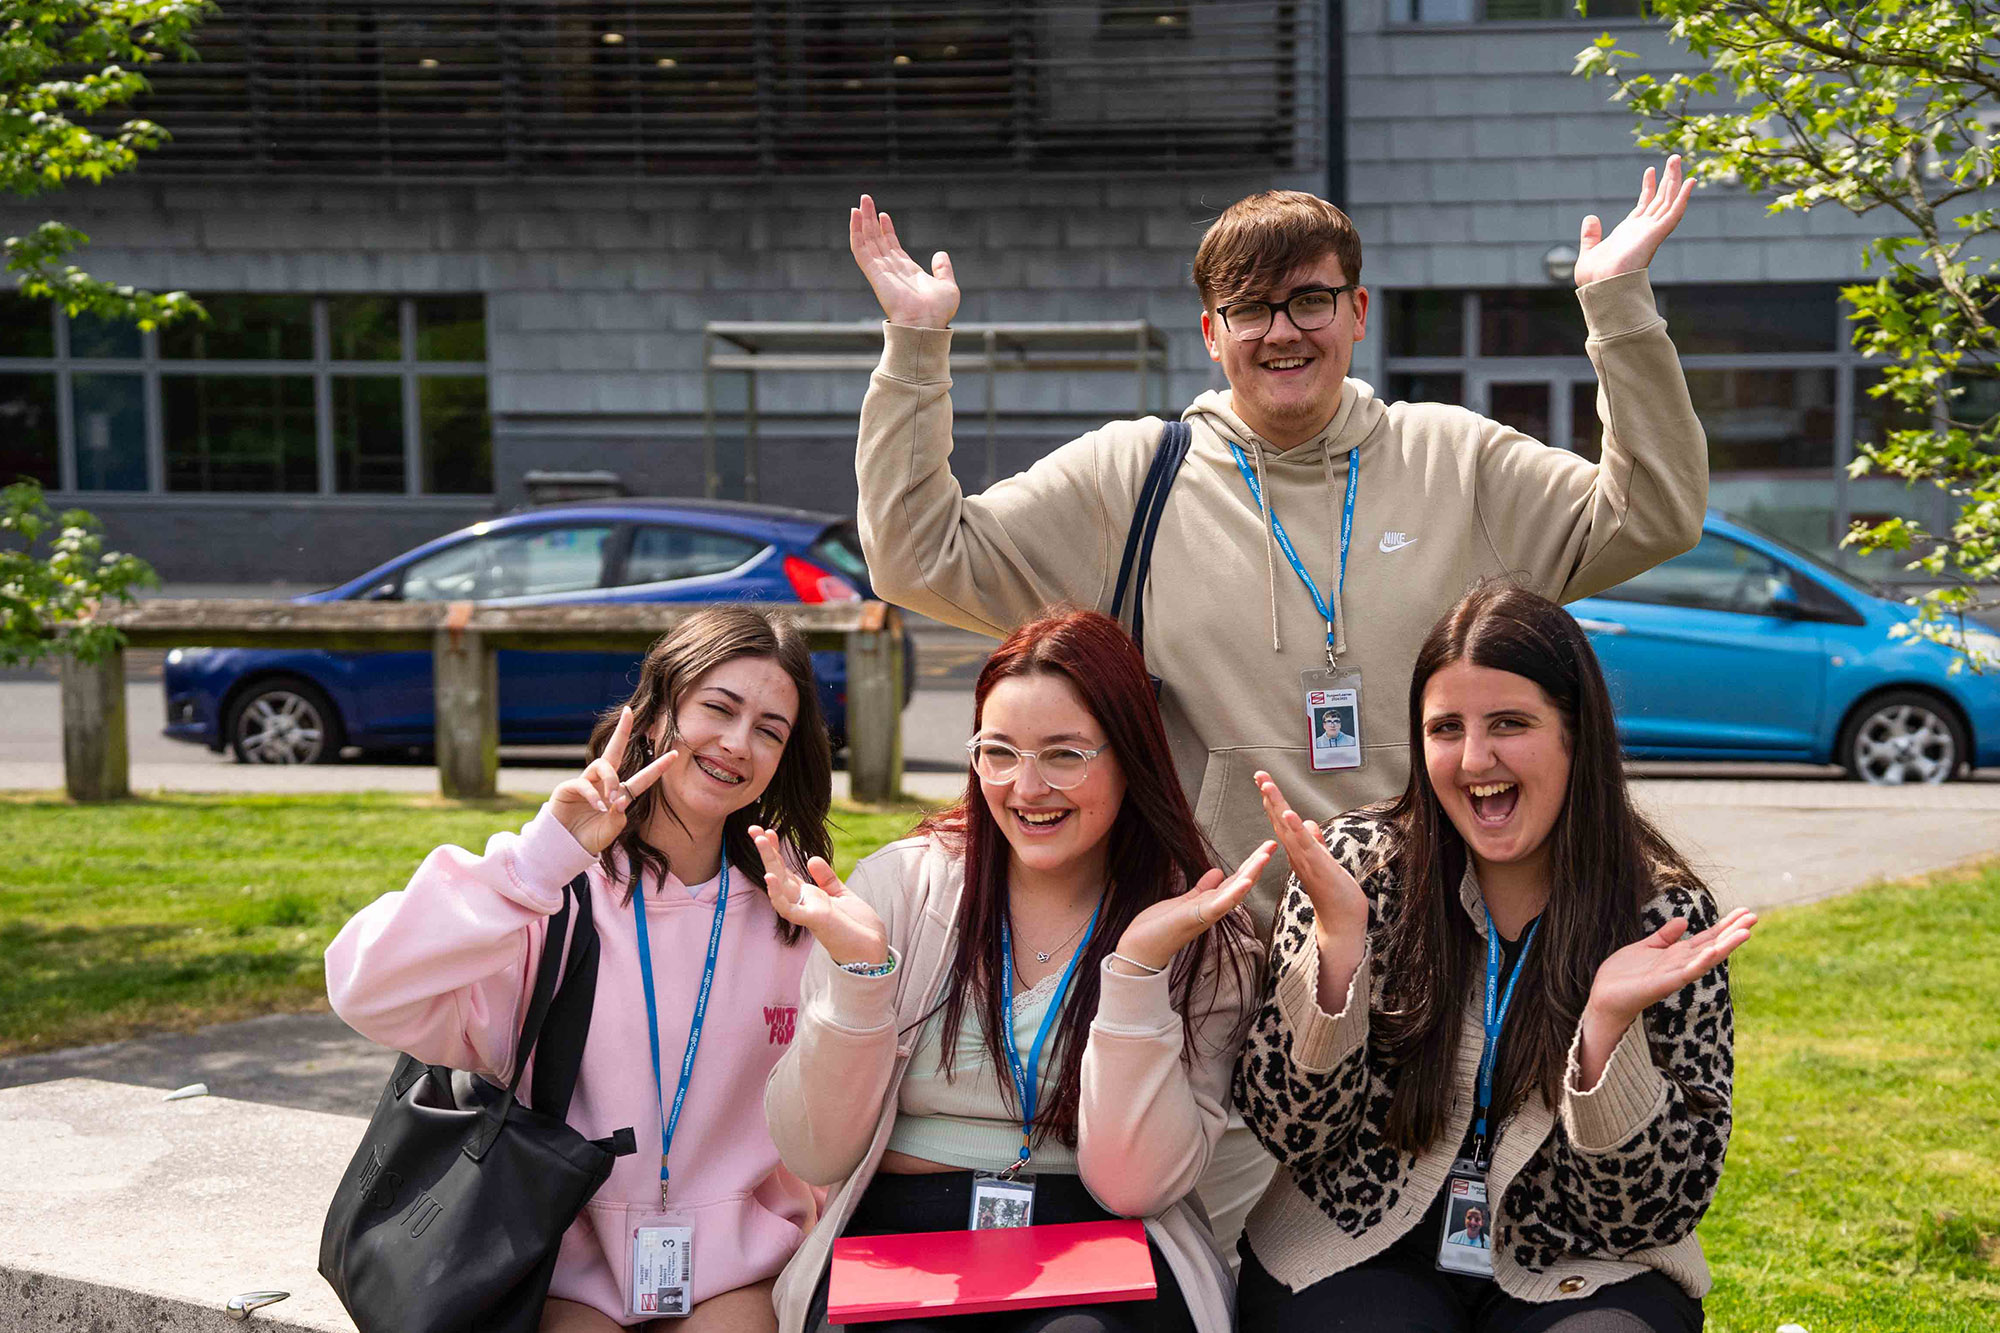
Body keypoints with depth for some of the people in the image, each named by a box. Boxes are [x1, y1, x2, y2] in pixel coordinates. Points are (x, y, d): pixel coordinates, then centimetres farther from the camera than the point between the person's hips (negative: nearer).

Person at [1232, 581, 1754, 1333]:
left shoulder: (1666, 917, -5)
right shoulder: (1361, 865, -4)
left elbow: (1664, 1208, -6)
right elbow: (1287, 1128, -6)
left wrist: (1607, 1024, -23)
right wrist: (1338, 937, -19)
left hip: (1575, 1271, 0)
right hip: (1358, 1255, 0)